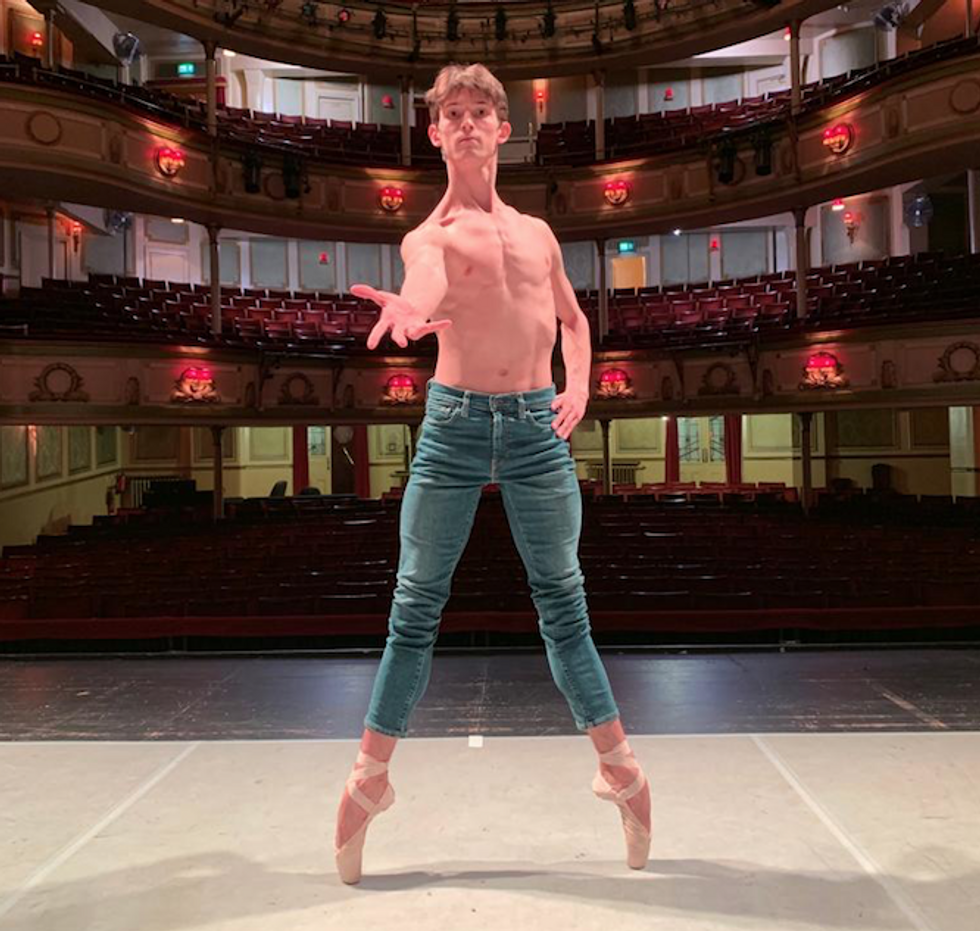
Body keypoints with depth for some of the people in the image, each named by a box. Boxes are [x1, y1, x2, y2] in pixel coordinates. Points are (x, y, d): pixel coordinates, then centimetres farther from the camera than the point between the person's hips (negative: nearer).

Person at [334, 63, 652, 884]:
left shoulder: (538, 232, 18)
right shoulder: (428, 236, 5)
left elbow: (572, 316, 28)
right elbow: (426, 285, -20)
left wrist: (579, 385, 8)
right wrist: (407, 309, -45)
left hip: (538, 424, 3)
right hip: (454, 421, -2)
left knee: (563, 603, 7)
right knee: (416, 605, 1)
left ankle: (620, 766, 19)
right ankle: (371, 776, 14)